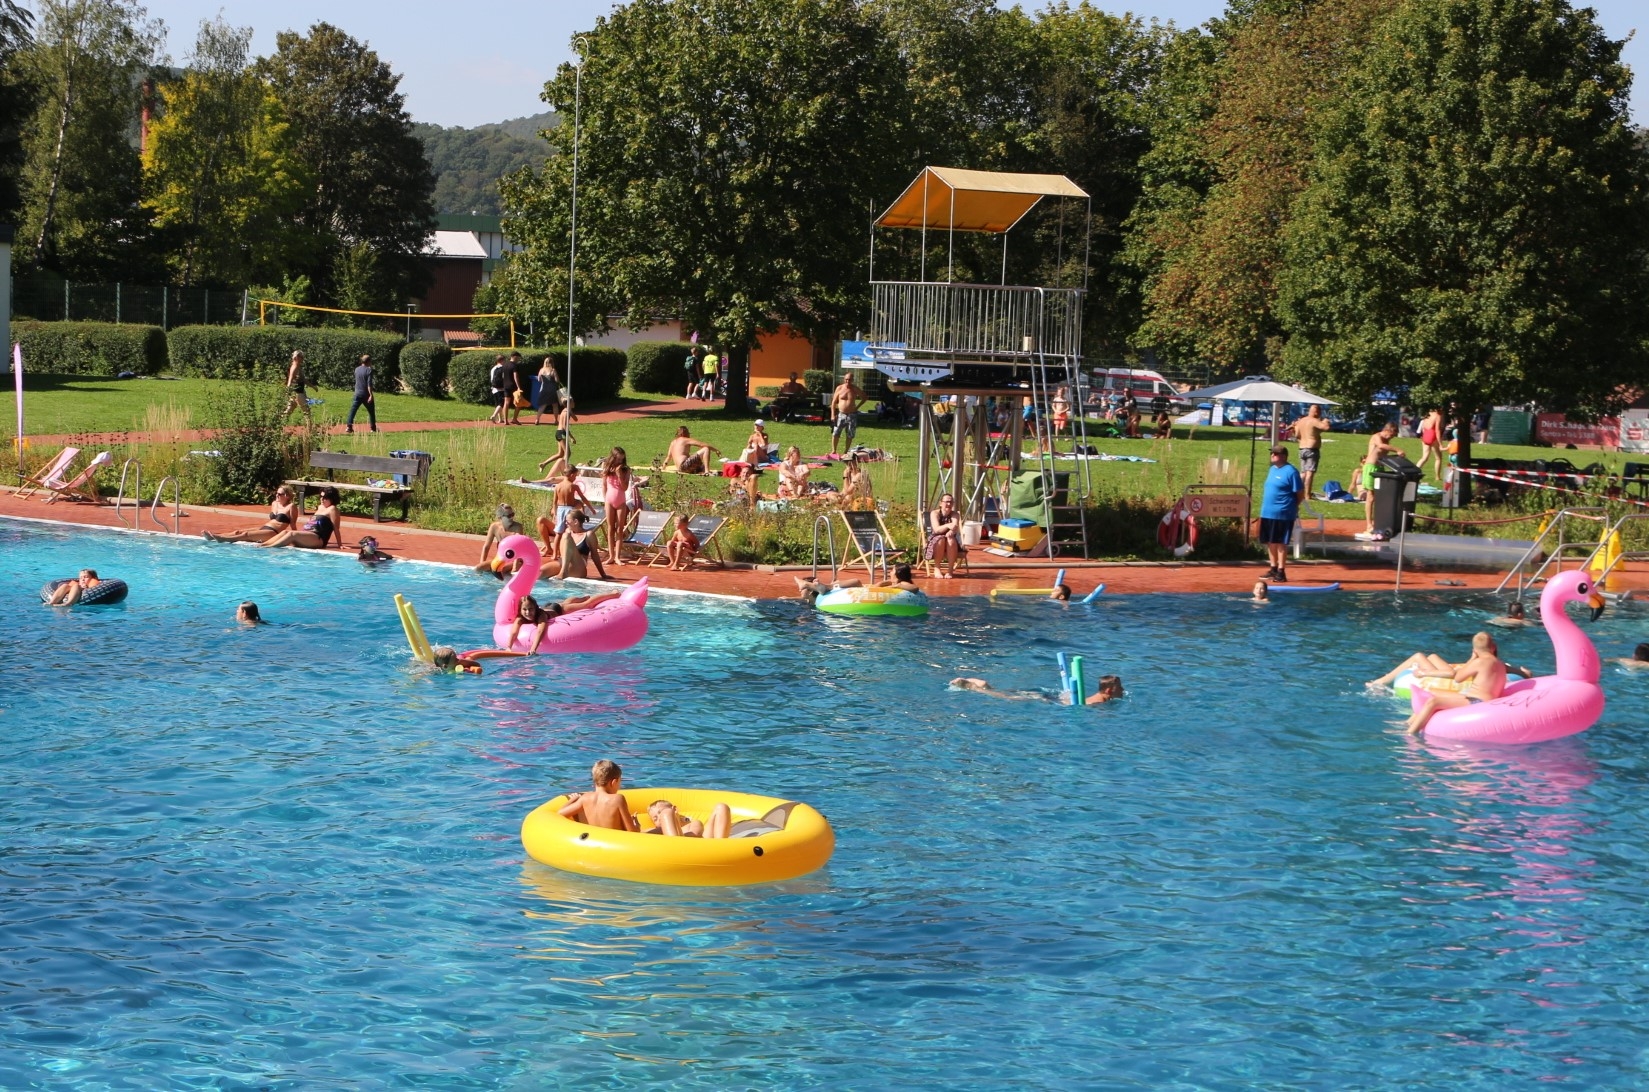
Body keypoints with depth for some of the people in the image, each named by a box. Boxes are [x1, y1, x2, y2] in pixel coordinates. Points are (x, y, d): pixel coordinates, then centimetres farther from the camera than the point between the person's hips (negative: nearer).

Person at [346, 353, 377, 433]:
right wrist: (371, 395, -20)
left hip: (357, 394, 4)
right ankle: (373, 427, 16)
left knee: (353, 410, 0)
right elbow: (369, 384, -18)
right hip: (366, 394, -4)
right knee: (371, 411, 11)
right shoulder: (369, 370, -12)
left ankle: (348, 426, -11)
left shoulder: (357, 369, 6)